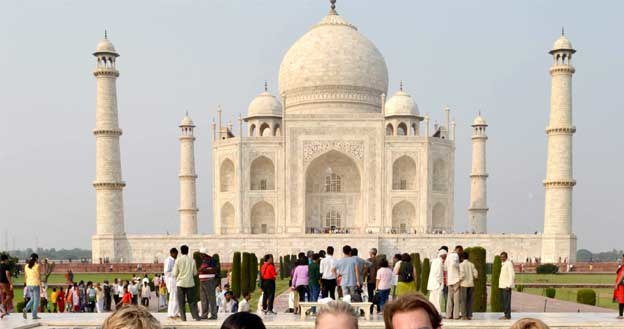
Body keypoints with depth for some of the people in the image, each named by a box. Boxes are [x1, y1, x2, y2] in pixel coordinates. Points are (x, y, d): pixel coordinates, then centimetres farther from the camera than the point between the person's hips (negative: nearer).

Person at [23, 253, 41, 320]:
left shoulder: (26, 266, 6)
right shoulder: (37, 266, -10)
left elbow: (26, 277, 10)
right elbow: (39, 277, -9)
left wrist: (27, 286, 18)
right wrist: (41, 287, -4)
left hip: (29, 285, 5)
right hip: (36, 284, -5)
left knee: (32, 299, 18)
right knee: (36, 300, 4)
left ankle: (25, 309, -4)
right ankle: (34, 315, 3)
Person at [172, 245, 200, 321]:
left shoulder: (178, 260, -6)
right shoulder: (192, 260, -1)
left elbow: (175, 273, -5)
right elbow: (195, 273, 5)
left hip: (180, 283, -1)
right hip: (190, 283, 2)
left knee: (181, 301, 6)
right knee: (192, 300, 7)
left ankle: (183, 317, 3)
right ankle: (196, 316, 1)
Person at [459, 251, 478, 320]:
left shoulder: (461, 264, -4)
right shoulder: (471, 264, 7)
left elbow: (462, 274, -15)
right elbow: (475, 273, 2)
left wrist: (459, 281, -5)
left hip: (464, 284, -4)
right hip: (471, 284, 4)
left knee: (463, 301, 0)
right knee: (469, 301, 8)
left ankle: (464, 316, -5)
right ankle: (469, 315, 5)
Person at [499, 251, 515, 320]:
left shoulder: (509, 263, -11)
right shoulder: (504, 264, 17)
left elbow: (512, 275, -16)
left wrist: (508, 285, -21)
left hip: (507, 286, -10)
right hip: (502, 285, 10)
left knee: (506, 301, -8)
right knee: (503, 301, 10)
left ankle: (507, 315, -7)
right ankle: (506, 315, 15)